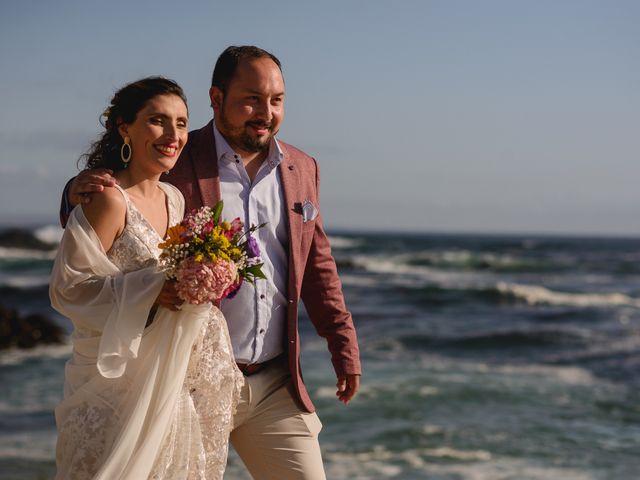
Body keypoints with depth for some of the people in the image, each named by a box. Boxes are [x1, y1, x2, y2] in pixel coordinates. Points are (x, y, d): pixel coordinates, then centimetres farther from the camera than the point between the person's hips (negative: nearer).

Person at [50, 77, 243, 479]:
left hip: (175, 380, 7)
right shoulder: (109, 199, -14)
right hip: (118, 381, -7)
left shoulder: (174, 198, 10)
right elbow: (68, 287, -16)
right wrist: (152, 294, -23)